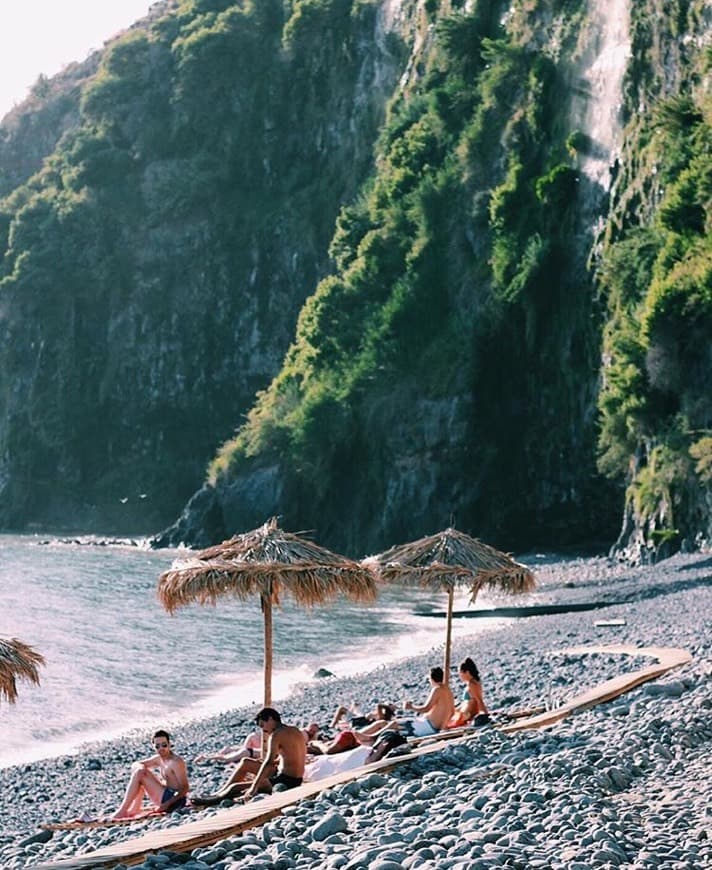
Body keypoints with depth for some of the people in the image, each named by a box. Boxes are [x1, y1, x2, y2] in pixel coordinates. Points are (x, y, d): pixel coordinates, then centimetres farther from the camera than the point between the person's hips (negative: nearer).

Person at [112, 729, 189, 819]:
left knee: (139, 774, -14)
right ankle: (135, 809, 11)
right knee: (139, 770, 14)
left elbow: (185, 788, -20)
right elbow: (135, 765, 13)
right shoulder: (158, 759, 9)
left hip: (175, 800, -9)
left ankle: (122, 811, -10)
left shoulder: (176, 762, -16)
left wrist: (168, 803, -29)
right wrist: (140, 767, -13)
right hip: (165, 796, 9)